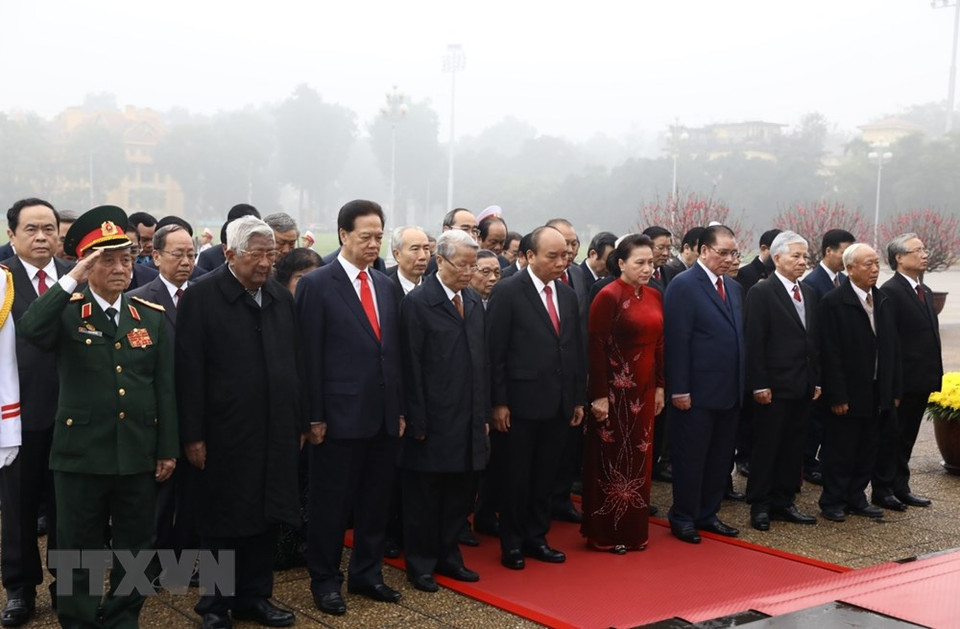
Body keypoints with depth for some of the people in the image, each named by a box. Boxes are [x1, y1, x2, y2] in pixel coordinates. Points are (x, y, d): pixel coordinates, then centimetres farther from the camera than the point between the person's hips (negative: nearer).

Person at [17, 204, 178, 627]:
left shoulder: (152, 316, 5)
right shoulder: (66, 312, -3)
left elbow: (165, 387, 5)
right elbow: (29, 329, -27)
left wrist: (168, 449, 3)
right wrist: (72, 280, -28)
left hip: (138, 455, 3)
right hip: (80, 453, -3)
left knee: (135, 547, 13)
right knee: (78, 549, 9)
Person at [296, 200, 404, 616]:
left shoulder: (387, 286, 11)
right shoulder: (317, 285, -7)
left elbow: (394, 351, 13)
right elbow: (310, 356, -9)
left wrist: (400, 409, 11)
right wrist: (315, 417, -12)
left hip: (384, 416, 6)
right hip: (340, 416, -6)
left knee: (376, 501, 14)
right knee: (331, 503, 6)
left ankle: (367, 574, 28)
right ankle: (325, 581, 20)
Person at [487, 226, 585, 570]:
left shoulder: (567, 294, 10)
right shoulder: (507, 292, -9)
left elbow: (576, 349, 14)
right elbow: (495, 352, -11)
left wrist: (579, 399, 11)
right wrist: (498, 403, -13)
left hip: (559, 405, 6)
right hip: (521, 403, -5)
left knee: (545, 477, 14)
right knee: (516, 477, 6)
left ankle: (537, 538, 27)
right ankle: (512, 543, 20)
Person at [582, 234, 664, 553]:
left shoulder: (654, 297, 8)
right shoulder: (608, 296, -12)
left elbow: (659, 343, 13)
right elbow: (596, 347, -15)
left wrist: (660, 387, 9)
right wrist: (599, 395, -17)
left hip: (644, 390, 7)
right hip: (615, 389, -6)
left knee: (639, 457, 12)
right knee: (610, 458, 4)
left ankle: (634, 529, 24)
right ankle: (605, 534, 15)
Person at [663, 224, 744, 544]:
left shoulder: (733, 287, 14)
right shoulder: (683, 285, -10)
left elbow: (738, 336, 15)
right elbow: (676, 341, -14)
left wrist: (742, 385, 10)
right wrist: (679, 390, -17)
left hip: (729, 392, 8)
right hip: (698, 393, -7)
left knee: (720, 458, 14)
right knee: (691, 458, 3)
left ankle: (707, 515, 26)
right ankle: (683, 520, 16)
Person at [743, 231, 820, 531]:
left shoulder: (809, 293, 13)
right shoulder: (761, 292, -9)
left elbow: (814, 340, 16)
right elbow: (754, 341, -13)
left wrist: (816, 380, 12)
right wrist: (760, 385, -16)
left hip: (803, 387, 7)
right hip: (774, 387, -7)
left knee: (793, 447, 11)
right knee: (766, 447, 2)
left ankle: (783, 502, 21)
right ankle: (760, 506, 11)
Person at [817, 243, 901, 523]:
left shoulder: (884, 301, 10)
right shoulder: (833, 302, -11)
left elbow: (893, 349, 11)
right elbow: (830, 353, -15)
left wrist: (895, 390, 7)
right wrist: (837, 396, -17)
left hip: (878, 393, 6)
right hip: (849, 395, -6)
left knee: (867, 451, 13)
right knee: (840, 452, 4)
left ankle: (856, 499, 26)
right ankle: (832, 502, 16)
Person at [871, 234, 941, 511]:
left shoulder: (925, 292, 15)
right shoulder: (890, 292, -14)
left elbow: (930, 336, 17)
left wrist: (935, 375, 12)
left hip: (921, 381, 8)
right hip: (900, 381, -8)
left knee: (906, 438, 16)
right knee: (890, 436, 3)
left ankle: (900, 487, 25)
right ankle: (882, 490, 13)